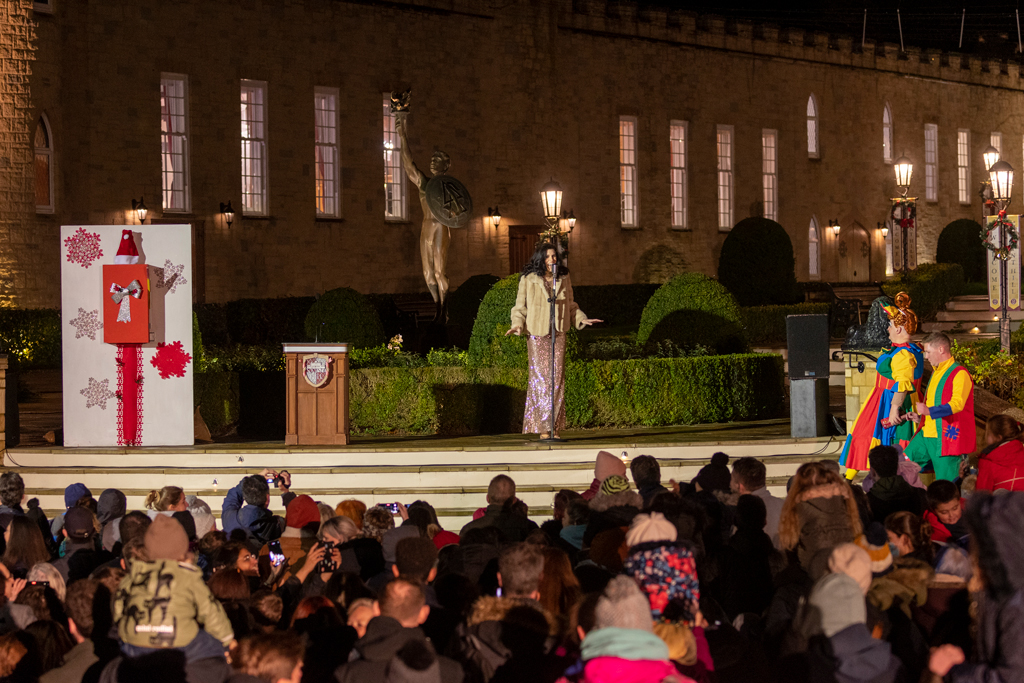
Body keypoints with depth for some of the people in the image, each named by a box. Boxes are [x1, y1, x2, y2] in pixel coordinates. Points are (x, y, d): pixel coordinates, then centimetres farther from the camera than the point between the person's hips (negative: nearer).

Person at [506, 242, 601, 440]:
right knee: (541, 378, -7)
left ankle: (555, 428, 5)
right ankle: (543, 428, -5)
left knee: (557, 379, 0)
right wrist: (517, 324, -12)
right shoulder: (528, 280, 0)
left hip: (558, 334, 3)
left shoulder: (563, 279, 10)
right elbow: (520, 306, 3)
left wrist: (581, 319, 7)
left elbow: (570, 306, 20)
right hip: (537, 334, -3)